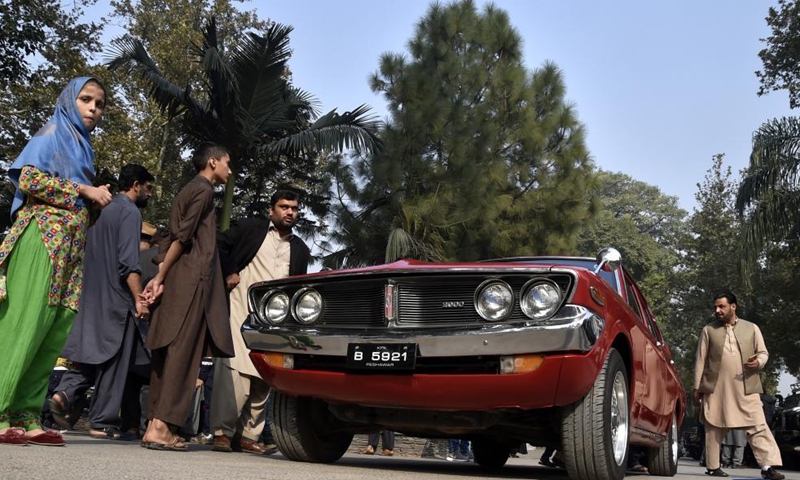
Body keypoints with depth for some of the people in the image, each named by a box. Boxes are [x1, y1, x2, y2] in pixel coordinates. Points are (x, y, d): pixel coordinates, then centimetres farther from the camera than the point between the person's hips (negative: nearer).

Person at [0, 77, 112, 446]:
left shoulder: (81, 146, 26)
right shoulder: (53, 133, 4)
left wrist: (97, 201, 8)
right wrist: (82, 190, -7)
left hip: (69, 247, 8)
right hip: (44, 237, -8)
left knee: (53, 336, 1)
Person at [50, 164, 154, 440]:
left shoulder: (105, 211, 19)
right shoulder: (130, 212, -9)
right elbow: (128, 261, -19)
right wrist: (139, 299, -19)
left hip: (94, 296, 8)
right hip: (117, 298, -8)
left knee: (95, 353, 14)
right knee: (113, 359, -1)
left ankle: (65, 392, -4)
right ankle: (103, 422, 4)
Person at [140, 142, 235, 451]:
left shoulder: (190, 190, 25)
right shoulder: (204, 190, -4)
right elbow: (182, 237, -12)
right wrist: (160, 278, -9)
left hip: (179, 281, 9)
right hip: (192, 279, -9)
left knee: (169, 354, 6)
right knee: (181, 353, -11)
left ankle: (155, 425, 8)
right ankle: (160, 427, -14)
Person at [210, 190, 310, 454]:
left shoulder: (300, 249, 20)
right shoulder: (250, 228, 9)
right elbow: (219, 244, 6)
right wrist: (228, 274, -5)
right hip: (241, 309, -4)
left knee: (264, 378, 2)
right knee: (236, 370, -11)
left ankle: (248, 435, 10)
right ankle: (223, 432, -6)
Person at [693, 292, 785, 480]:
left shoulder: (751, 328, 9)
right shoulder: (708, 330, 8)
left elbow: (763, 352, 12)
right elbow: (700, 359, 7)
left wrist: (758, 362, -13)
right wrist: (697, 386, 3)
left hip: (746, 387, 0)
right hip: (716, 387, 0)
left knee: (758, 426, -7)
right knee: (714, 428, 5)